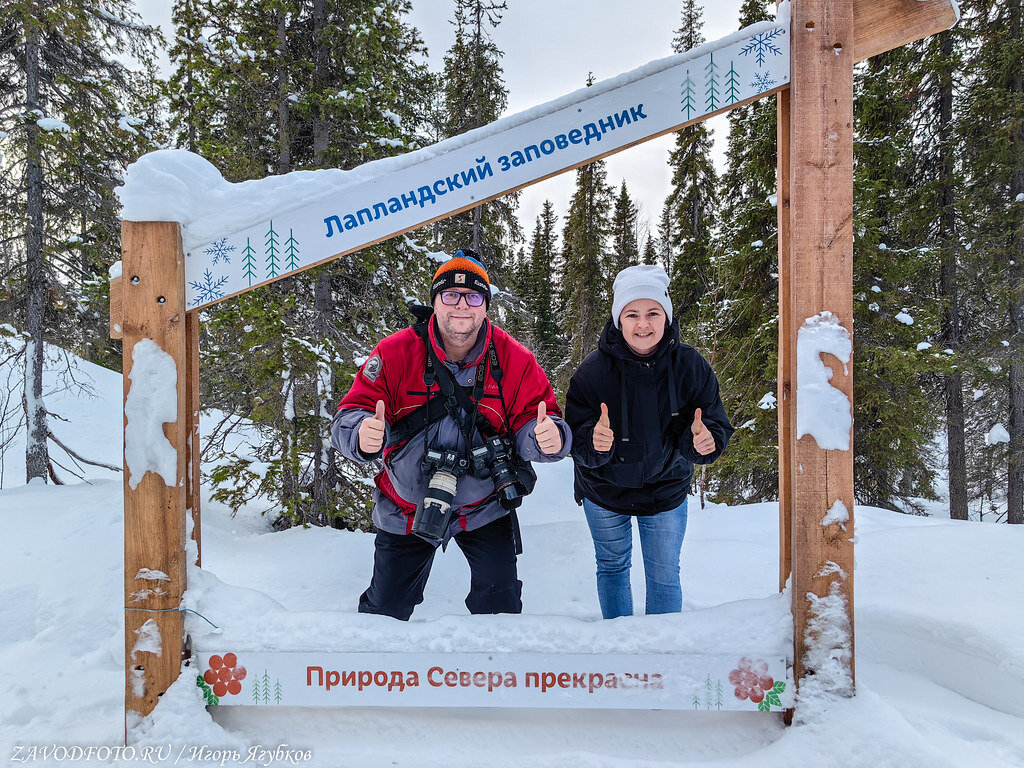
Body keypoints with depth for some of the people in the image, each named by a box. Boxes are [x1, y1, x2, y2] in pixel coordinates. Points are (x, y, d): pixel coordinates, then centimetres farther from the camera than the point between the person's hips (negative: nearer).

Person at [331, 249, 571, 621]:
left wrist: (547, 437, -36)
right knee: (385, 607, 12)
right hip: (406, 506, 0)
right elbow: (351, 413, -17)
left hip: (485, 504, 0)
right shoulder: (394, 353, -15)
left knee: (500, 603, -1)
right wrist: (363, 435, -41)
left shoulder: (514, 360, -12)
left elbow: (532, 418, -11)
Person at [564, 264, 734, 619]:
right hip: (605, 492, 0)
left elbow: (716, 425, -15)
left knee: (664, 576, 15)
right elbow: (577, 442, -23)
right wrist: (594, 442, -46)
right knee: (612, 568, 20)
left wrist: (705, 439, -38)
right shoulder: (592, 371, -23)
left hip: (666, 492, 0)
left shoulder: (691, 366, -18)